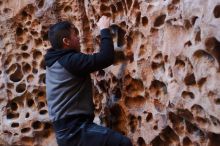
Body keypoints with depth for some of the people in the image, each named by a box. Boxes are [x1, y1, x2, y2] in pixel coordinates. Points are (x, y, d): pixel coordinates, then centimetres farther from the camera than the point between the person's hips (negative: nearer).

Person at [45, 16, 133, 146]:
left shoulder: (55, 61, 13)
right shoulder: (70, 60, -17)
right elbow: (106, 58, -20)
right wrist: (105, 30, -7)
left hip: (65, 130, 10)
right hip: (74, 130, -10)